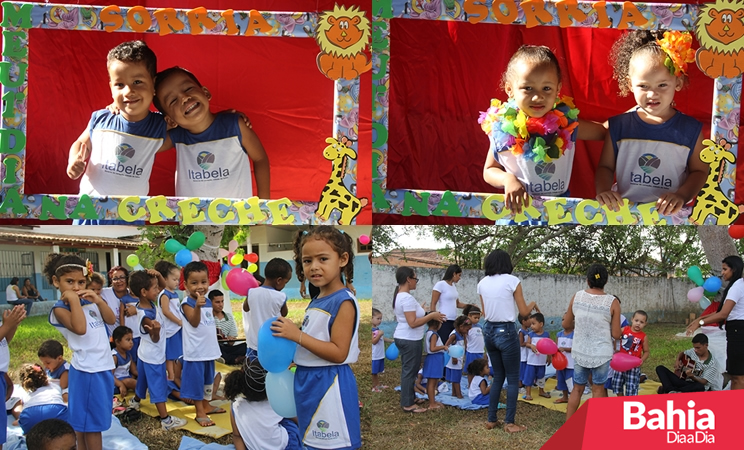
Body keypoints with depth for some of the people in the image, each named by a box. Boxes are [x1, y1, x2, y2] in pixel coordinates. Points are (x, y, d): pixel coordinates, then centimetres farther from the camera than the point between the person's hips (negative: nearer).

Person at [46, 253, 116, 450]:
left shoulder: (89, 302, 9)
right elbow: (80, 328, -28)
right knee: (89, 421, 1)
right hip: (87, 371, -7)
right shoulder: (60, 309, -12)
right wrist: (74, 300, -23)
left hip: (104, 367, 7)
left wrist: (98, 300, -8)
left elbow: (111, 320, 6)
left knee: (94, 420, 17)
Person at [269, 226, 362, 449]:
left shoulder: (344, 302, -16)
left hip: (329, 384, -9)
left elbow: (338, 353, -22)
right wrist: (287, 334, 4)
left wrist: (297, 335, -23)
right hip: (308, 381, 9)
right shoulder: (315, 302, 10)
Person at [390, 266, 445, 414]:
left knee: (407, 370, 19)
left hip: (402, 338, 10)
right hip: (410, 340, -10)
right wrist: (431, 316, -18)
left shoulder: (399, 296, 10)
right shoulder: (407, 298, -22)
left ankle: (409, 397, 29)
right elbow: (413, 323, -25)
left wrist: (426, 315, 11)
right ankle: (408, 404, 6)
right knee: (410, 371, -2)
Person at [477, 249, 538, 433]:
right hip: (506, 332, -6)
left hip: (489, 331, 6)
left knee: (498, 377, 18)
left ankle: (491, 420, 19)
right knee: (513, 379, 5)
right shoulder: (512, 281, -10)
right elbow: (523, 312, -6)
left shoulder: (482, 283, 4)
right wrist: (532, 304, 15)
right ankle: (510, 423, 6)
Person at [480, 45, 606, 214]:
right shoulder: (504, 130, -6)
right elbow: (489, 170, 4)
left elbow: (604, 131, 11)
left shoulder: (567, 123, -3)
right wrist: (507, 179, -13)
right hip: (517, 209, -2)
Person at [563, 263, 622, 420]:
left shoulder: (577, 297, -4)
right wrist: (621, 331, 14)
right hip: (601, 354, -2)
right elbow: (616, 334, -8)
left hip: (580, 352, 2)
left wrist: (566, 318, 30)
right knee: (598, 390, 13)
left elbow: (565, 324, 8)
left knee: (577, 389, 16)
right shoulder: (612, 302, -11)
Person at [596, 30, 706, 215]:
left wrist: (682, 195, -9)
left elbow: (700, 171, 9)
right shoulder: (619, 126, 4)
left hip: (669, 214, 0)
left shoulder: (690, 130, 2)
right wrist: (603, 190, -10)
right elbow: (605, 167, 10)